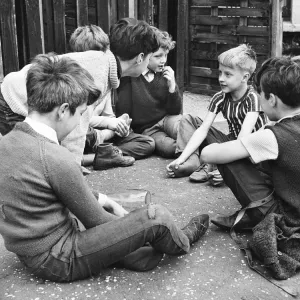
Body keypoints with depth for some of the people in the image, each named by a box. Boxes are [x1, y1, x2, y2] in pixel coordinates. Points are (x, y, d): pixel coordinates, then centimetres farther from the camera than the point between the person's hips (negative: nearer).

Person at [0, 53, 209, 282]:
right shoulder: (55, 159, -27)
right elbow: (95, 220, -13)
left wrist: (105, 201, 13)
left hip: (31, 252, 9)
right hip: (59, 261, -9)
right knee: (156, 217, -3)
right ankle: (181, 244, 27)